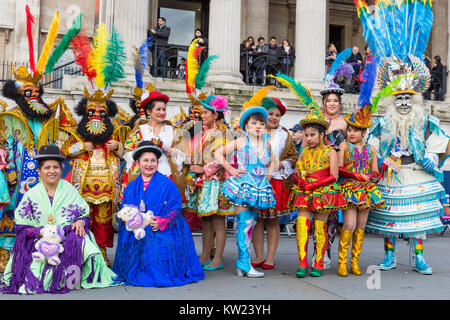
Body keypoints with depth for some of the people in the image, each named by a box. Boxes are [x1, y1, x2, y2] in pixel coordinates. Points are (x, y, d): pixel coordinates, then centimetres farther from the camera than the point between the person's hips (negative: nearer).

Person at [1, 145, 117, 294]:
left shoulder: (71, 191, 11)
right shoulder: (31, 195, 8)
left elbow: (85, 214, 12)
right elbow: (21, 226, 4)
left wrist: (81, 222, -13)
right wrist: (40, 232, -15)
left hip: (69, 240, 0)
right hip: (40, 242, 0)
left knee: (77, 239, -33)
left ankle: (66, 281, -19)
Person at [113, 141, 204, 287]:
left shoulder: (166, 184, 3)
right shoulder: (131, 187, 16)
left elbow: (176, 206, -3)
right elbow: (124, 210, 13)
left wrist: (162, 222, -19)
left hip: (162, 232, -3)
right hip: (136, 234, 3)